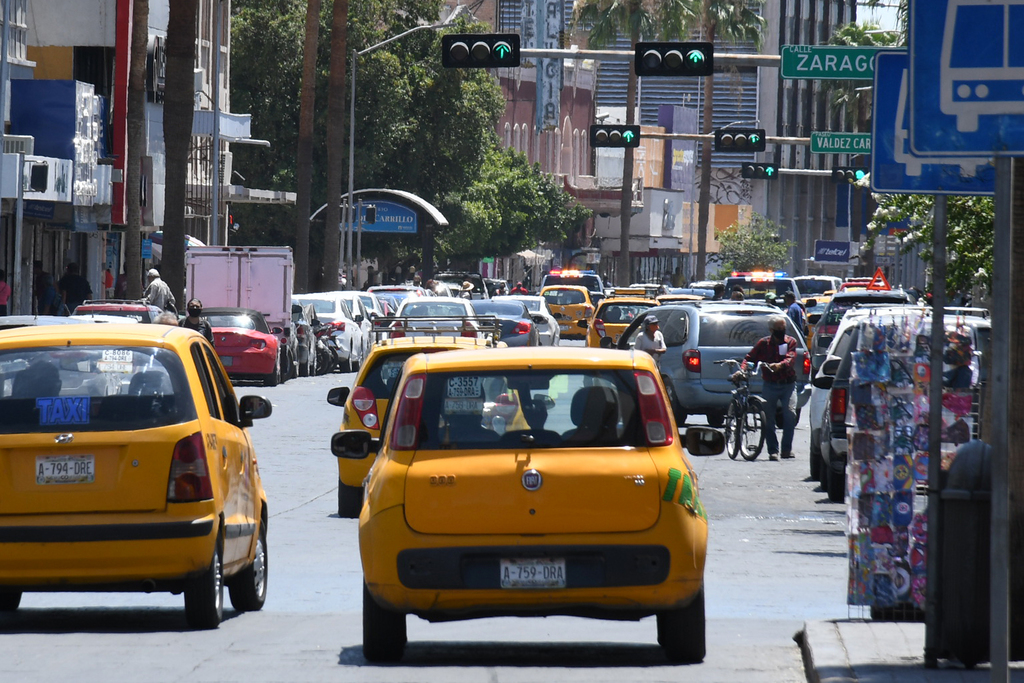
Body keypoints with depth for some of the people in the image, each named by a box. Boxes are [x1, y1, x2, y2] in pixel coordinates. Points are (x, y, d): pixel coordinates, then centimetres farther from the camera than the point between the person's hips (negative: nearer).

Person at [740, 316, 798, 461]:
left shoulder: (790, 342, 6)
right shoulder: (763, 343, 8)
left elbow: (791, 358, -10)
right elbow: (750, 358, 6)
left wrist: (780, 365, -31)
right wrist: (742, 369, -14)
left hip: (788, 385, -1)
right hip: (770, 385, 1)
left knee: (790, 413, -16)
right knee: (768, 419, -1)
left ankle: (787, 449, -8)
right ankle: (772, 450, 7)